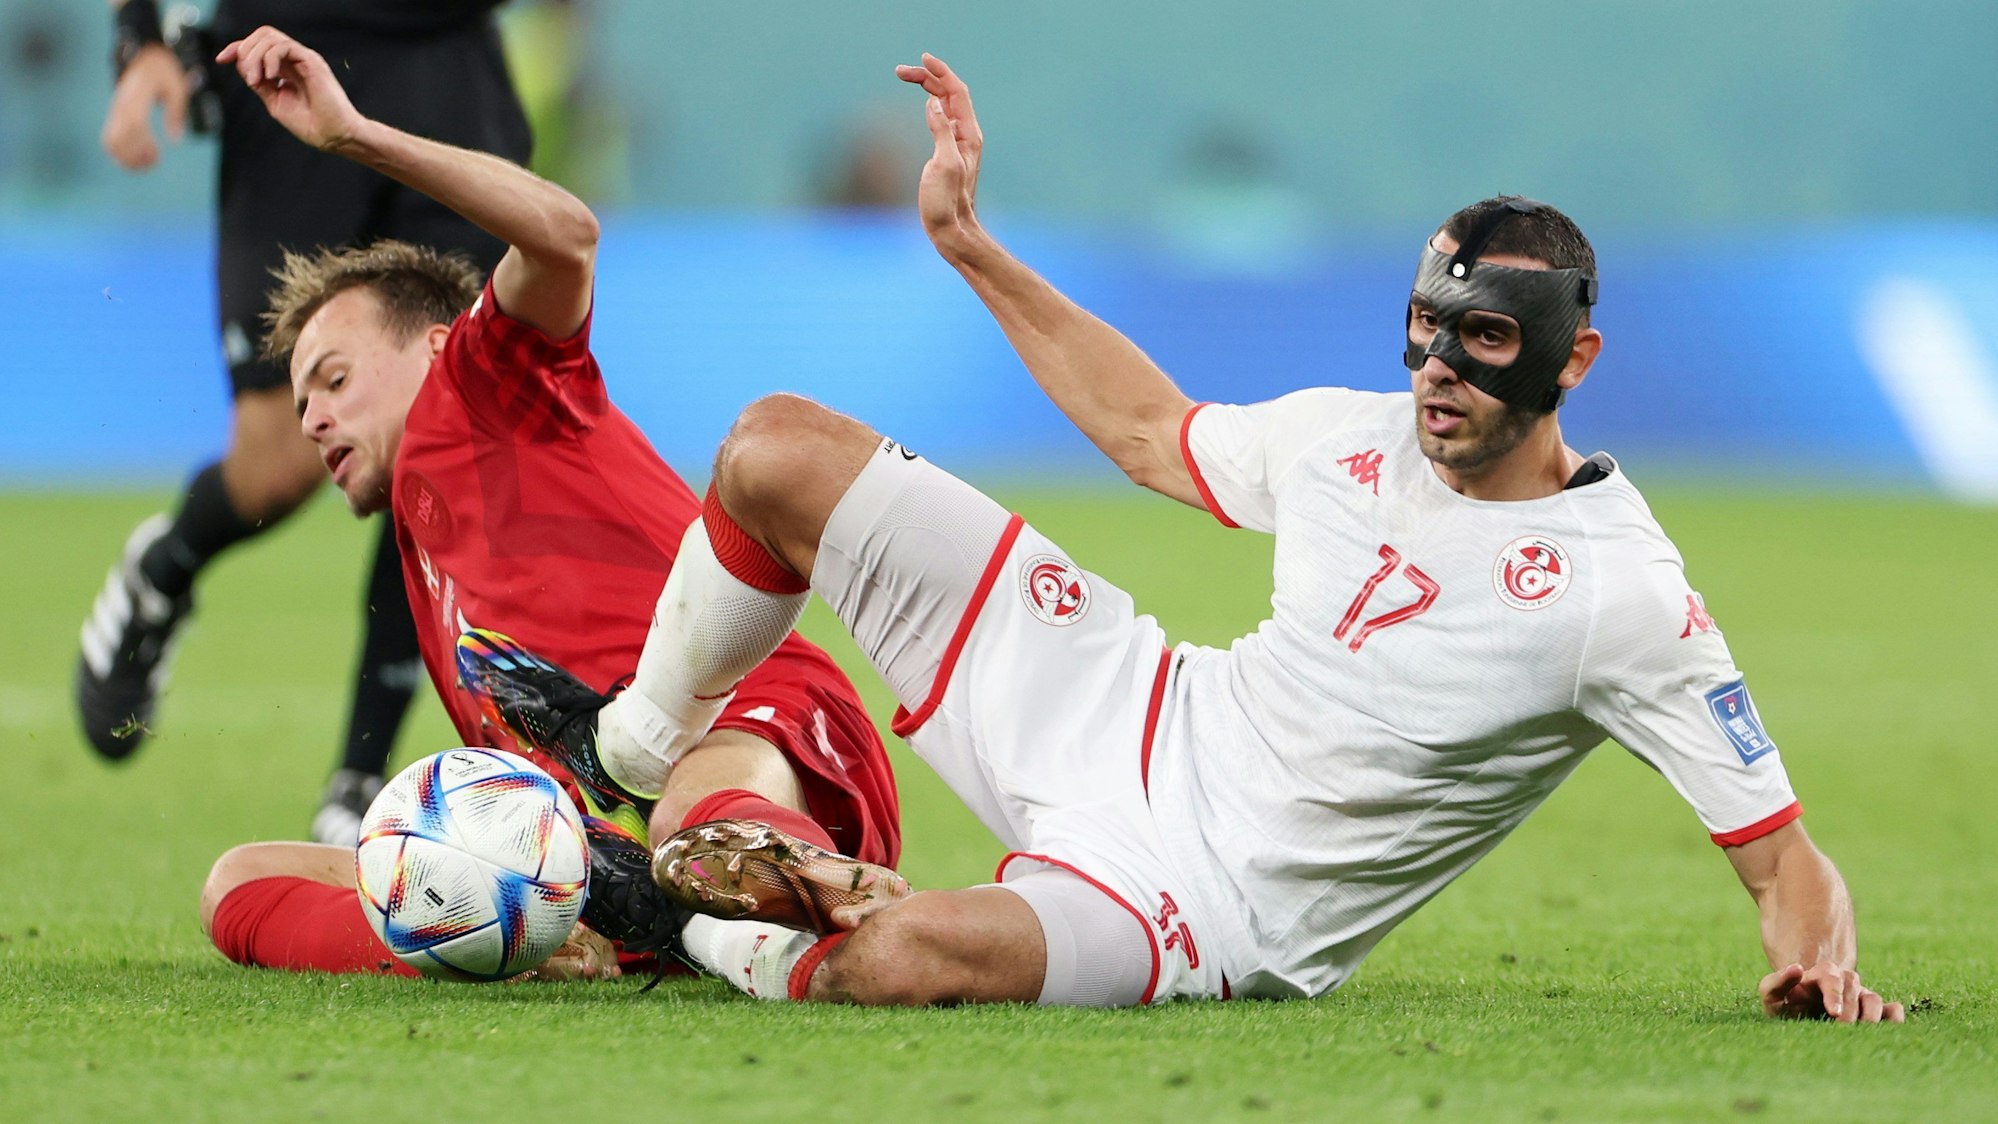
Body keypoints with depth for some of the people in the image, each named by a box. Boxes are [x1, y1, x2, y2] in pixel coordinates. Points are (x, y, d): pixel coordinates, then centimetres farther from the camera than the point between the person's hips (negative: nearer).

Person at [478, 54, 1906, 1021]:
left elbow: (1780, 850, -16)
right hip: (1135, 718, 7)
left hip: (1221, 907, -7)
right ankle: (630, 775, 19)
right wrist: (968, 242, 21)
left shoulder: (1625, 596, -18)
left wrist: (1817, 963, -38)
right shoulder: (1348, 437, 1)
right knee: (777, 449, -1)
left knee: (910, 956, -39)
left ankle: (771, 955, -1)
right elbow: (1152, 429, 22)